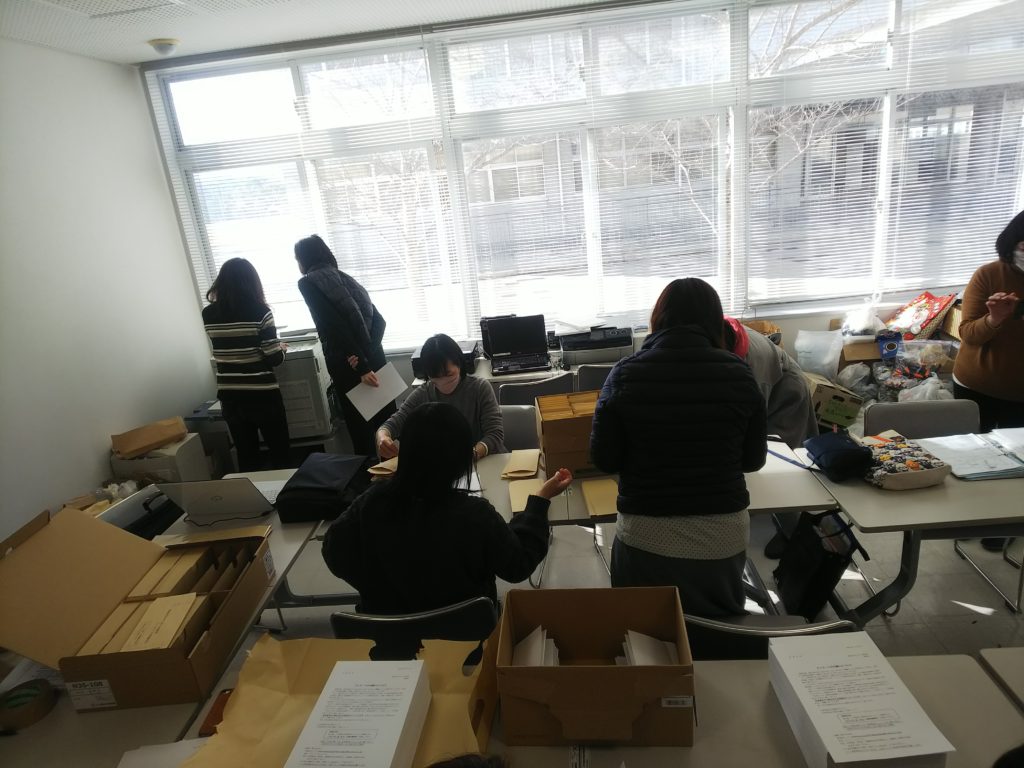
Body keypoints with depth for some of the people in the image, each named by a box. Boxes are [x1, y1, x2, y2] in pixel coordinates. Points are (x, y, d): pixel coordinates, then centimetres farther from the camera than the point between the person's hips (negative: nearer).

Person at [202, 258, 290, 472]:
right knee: (279, 454, 12)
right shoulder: (259, 312, -13)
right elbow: (274, 359, -13)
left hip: (229, 397, 4)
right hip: (262, 395, -4)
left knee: (246, 457, 15)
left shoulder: (208, 314, 0)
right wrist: (281, 348, 8)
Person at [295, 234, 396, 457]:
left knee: (360, 431, 3)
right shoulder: (345, 278, 17)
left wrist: (361, 367, -21)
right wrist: (365, 353, -5)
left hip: (348, 367, -7)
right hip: (374, 359, 7)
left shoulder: (308, 283, -4)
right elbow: (379, 320, 8)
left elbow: (335, 326, -17)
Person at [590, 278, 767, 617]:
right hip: (723, 534, 2)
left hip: (647, 535, -1)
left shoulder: (626, 374, -11)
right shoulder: (738, 373, -7)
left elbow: (604, 459, -5)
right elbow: (754, 459, 3)